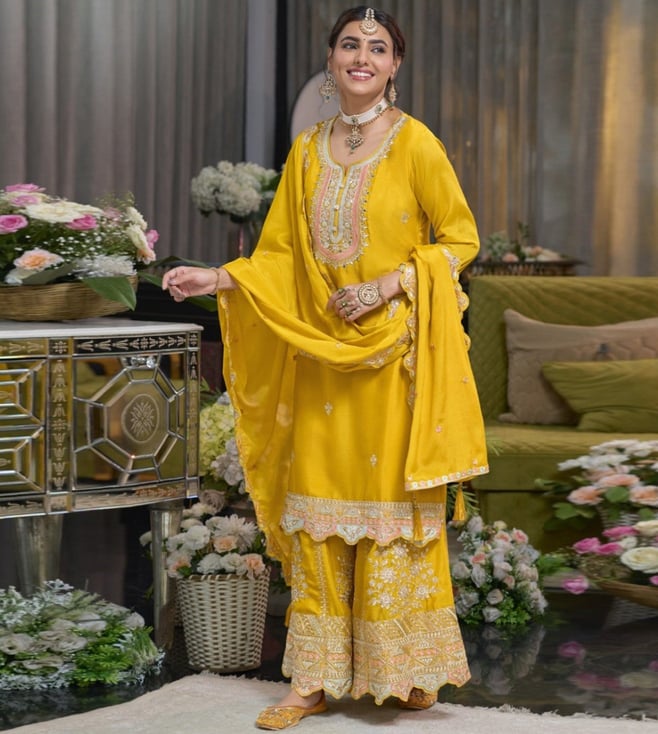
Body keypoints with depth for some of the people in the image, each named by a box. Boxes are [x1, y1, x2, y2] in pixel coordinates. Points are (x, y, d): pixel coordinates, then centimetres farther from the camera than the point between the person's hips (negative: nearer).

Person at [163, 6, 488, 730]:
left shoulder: (414, 143, -4)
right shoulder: (307, 150, 10)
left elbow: (459, 237, -2)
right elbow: (280, 253, 12)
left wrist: (390, 283, -14)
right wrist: (220, 277, -4)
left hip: (395, 350, -4)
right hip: (321, 349, 5)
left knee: (396, 502, -2)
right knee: (316, 510, 5)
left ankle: (408, 668, 10)